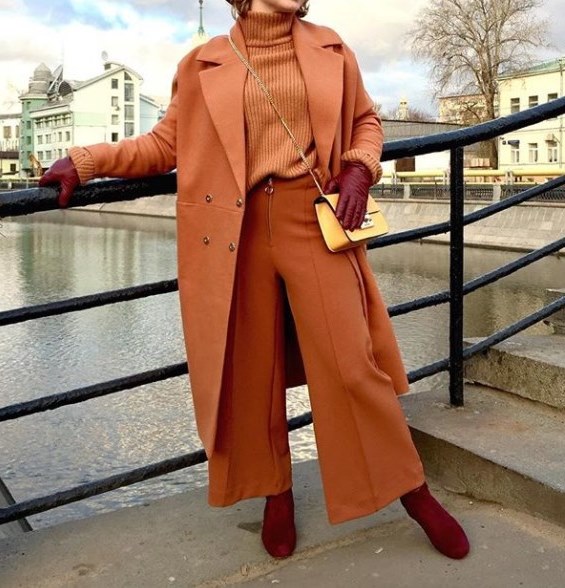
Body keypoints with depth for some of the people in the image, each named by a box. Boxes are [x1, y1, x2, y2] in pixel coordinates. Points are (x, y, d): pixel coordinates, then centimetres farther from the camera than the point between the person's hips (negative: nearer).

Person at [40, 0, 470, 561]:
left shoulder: (331, 50, 11)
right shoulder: (202, 64, 7)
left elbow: (366, 121, 19)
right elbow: (165, 143, 10)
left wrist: (358, 169, -1)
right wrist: (84, 160, 2)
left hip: (314, 221, 0)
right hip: (236, 232, 0)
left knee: (352, 363, -3)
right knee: (251, 369, 7)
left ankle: (413, 490, 15)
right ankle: (276, 492, 27)